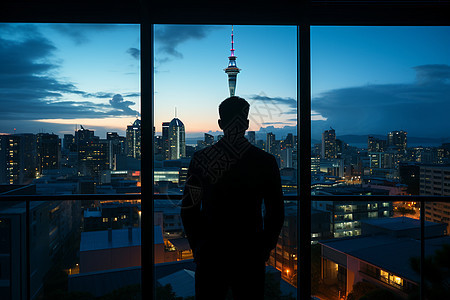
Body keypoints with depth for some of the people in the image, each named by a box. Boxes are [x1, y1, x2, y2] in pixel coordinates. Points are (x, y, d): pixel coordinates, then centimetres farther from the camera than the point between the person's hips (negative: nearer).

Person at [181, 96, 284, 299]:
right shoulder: (266, 161, -7)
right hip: (250, 255, 0)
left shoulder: (200, 159, -6)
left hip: (210, 254, 1)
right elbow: (276, 212, -2)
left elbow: (188, 209, -1)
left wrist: (197, 247, 11)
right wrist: (264, 249, 11)